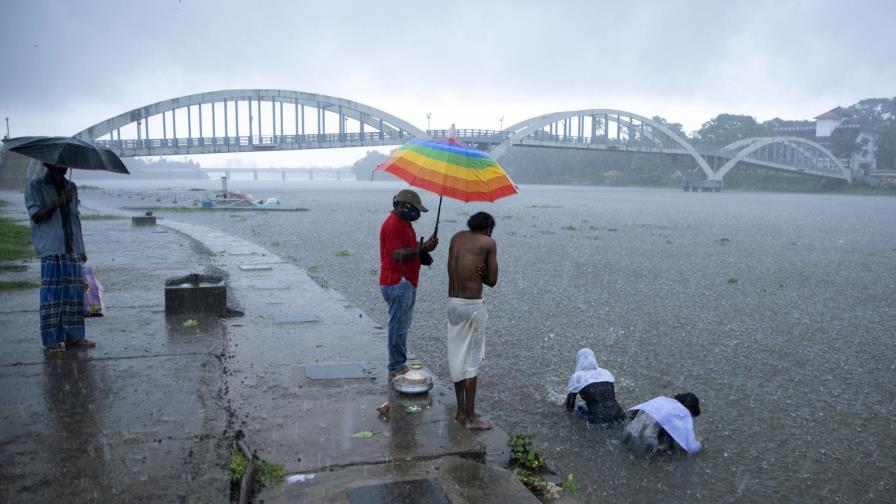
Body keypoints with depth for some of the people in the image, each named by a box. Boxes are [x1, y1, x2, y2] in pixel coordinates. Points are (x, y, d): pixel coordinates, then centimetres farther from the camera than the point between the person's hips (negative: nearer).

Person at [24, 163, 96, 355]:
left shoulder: (71, 187, 17)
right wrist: (59, 201, -19)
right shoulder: (35, 186, 1)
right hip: (50, 249, -5)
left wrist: (81, 248, 17)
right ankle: (51, 341, 0)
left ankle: (73, 336, 13)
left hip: (73, 250, 5)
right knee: (52, 294, -6)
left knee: (75, 293, 5)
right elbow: (36, 215, -8)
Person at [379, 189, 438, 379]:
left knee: (402, 326, 15)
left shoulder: (404, 223, 17)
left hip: (407, 282, 11)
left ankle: (399, 365, 24)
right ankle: (396, 369, 2)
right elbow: (397, 255, -23)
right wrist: (422, 249, -21)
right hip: (397, 283, -11)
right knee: (398, 326, -5)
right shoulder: (393, 225, -16)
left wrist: (423, 248, 4)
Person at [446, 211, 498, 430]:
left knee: (456, 357, 14)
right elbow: (492, 281, -3)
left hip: (452, 302, 6)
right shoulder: (489, 242, -4)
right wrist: (479, 274, 10)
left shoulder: (456, 237, 12)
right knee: (471, 361, 1)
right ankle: (470, 417, 8)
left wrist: (472, 272, 0)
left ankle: (461, 410, 24)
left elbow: (453, 270, 12)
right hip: (472, 305, -6)